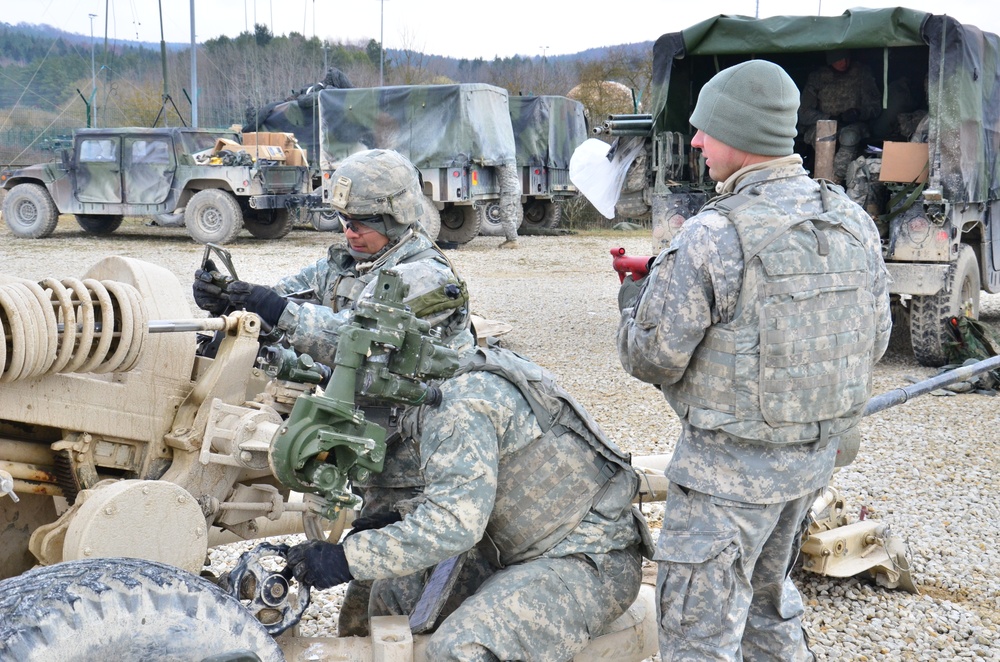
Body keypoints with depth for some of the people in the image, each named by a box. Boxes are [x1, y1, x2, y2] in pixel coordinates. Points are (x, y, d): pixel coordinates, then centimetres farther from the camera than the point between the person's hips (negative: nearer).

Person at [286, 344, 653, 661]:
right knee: (393, 590, 11)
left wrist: (348, 560, -23)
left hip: (590, 563, -10)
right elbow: (462, 494, 19)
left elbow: (452, 524, -27)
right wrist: (399, 521, 7)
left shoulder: (462, 405, -21)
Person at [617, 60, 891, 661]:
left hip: (731, 465, -7)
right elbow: (874, 342, 9)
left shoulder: (713, 237, -22)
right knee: (769, 598, 27)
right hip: (819, 453, 8)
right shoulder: (856, 222, 0)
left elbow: (653, 358, -15)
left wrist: (636, 303, 5)